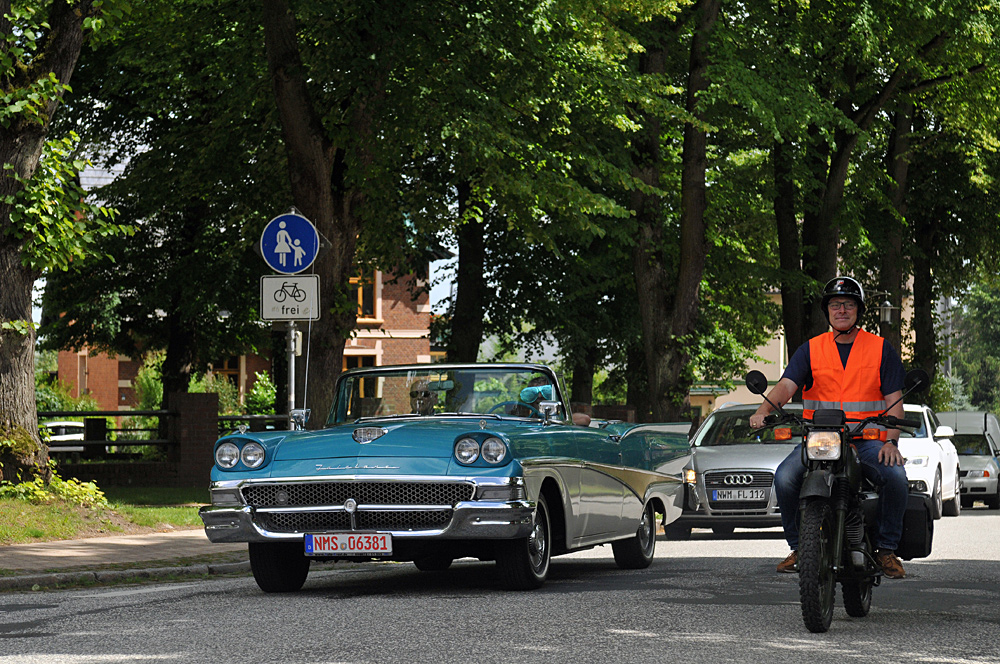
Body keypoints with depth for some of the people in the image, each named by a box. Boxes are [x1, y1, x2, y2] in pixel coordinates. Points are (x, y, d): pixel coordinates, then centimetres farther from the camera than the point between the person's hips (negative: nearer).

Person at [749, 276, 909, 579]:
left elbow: (894, 400, 5)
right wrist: (764, 410, -24)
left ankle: (887, 548, -11)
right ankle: (799, 547, -7)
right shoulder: (810, 349, 12)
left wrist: (891, 442, -12)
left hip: (868, 439, -1)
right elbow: (787, 385, -2)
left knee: (895, 476, -31)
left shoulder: (881, 349, 9)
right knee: (785, 477, -27)